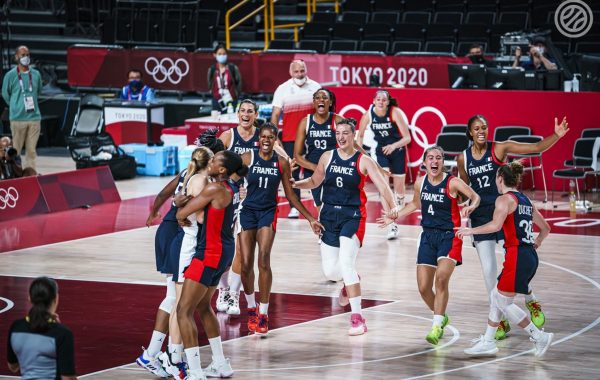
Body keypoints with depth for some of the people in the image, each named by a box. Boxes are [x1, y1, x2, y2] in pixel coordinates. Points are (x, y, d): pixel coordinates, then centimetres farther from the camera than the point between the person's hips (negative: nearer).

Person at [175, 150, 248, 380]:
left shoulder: (214, 189, -19)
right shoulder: (227, 189, 11)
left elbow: (182, 214, -15)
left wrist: (181, 216, 7)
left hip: (211, 254, -10)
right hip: (222, 252, 10)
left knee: (184, 310, -9)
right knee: (203, 307, 25)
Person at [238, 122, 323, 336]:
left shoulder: (281, 163, 2)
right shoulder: (247, 158, -4)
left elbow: (290, 195, 9)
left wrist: (310, 218, 8)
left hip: (268, 212, 0)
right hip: (247, 211, 0)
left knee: (264, 261, -16)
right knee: (246, 265, -1)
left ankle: (263, 314, -10)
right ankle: (251, 308, 23)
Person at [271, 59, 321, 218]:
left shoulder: (315, 87, 4)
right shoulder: (283, 89, 1)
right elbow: (275, 114, 1)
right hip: (290, 138, -1)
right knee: (292, 172, -2)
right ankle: (294, 207, 1)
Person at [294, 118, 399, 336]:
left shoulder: (363, 161, -5)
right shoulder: (327, 157, 6)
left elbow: (382, 186, -12)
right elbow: (314, 181, 20)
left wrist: (392, 207, -30)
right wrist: (292, 184, 4)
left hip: (353, 216, -4)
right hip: (329, 215, 4)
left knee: (346, 264, -20)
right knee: (330, 271, 4)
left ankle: (358, 318, -13)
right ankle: (351, 281, 43)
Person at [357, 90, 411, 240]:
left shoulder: (395, 112, -24)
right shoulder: (368, 115, -17)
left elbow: (407, 138, -26)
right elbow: (360, 136, 1)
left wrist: (394, 146, -42)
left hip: (397, 150, -1)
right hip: (381, 151, 1)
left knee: (399, 188, 8)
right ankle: (392, 225, -13)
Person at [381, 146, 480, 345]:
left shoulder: (452, 183, -11)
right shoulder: (420, 183, 4)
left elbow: (475, 196, -12)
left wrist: (471, 206, -33)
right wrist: (394, 217, 21)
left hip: (449, 236, -5)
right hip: (428, 236, 5)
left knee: (441, 278, -24)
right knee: (423, 287, 2)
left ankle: (437, 325, -16)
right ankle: (441, 317, 29)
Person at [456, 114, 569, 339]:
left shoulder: (500, 149, -7)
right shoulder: (463, 158, 2)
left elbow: (536, 148, -11)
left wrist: (556, 135, -24)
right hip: (480, 215, 3)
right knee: (488, 270, 0)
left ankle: (531, 302, 22)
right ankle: (500, 320, 9)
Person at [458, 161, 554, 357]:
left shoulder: (505, 199, -8)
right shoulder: (525, 200, 17)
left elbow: (495, 225, -25)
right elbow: (545, 228, 25)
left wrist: (470, 231, -14)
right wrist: (535, 244, 39)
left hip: (517, 256, -9)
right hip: (530, 257, 9)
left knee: (503, 302, -1)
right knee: (496, 296, 17)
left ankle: (539, 336, -2)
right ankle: (488, 342, 22)